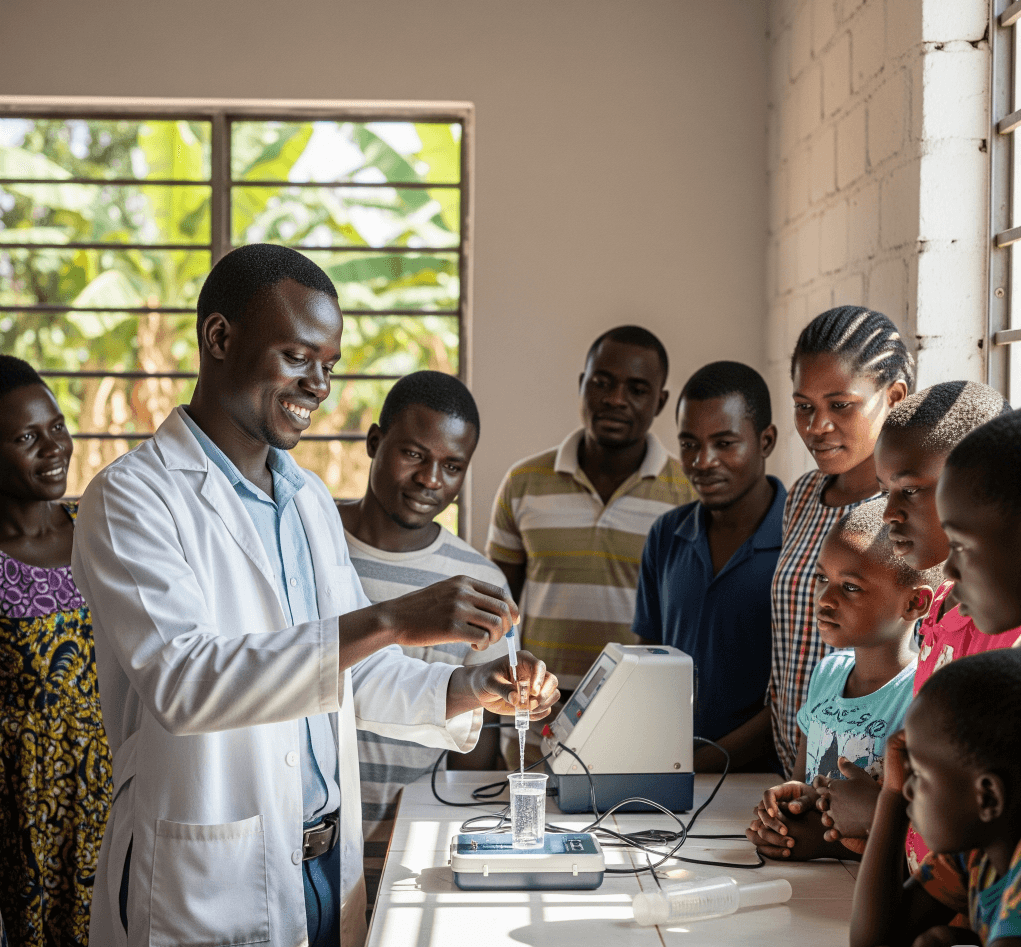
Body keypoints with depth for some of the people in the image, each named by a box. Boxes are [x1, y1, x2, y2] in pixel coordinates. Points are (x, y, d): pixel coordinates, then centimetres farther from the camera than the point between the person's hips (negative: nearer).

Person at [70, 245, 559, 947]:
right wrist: (390, 621, -32)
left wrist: (469, 690, -3)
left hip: (331, 866, 7)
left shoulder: (311, 499, 13)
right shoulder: (131, 499, -12)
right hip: (211, 890, -7)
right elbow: (181, 680, -26)